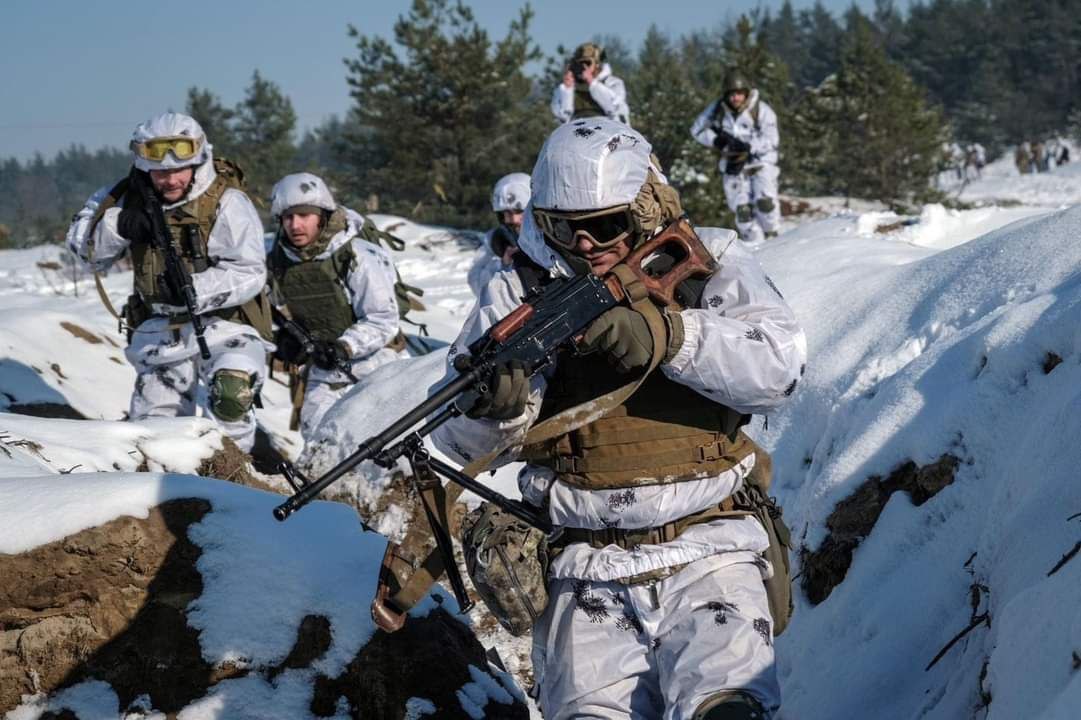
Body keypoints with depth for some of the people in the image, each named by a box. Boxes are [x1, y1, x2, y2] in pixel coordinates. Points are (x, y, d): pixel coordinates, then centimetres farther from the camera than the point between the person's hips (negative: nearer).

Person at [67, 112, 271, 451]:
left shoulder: (227, 204, -16)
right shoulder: (130, 197, -2)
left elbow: (249, 274, -20)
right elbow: (82, 241, -1)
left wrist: (195, 289, -33)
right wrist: (119, 226, -21)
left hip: (223, 321, -5)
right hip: (160, 329, 5)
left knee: (231, 395, -30)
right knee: (153, 424, 8)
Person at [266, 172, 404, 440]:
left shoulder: (358, 256, -19)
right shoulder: (278, 262, -1)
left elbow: (384, 320, -19)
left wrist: (345, 346, -31)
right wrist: (285, 338, -3)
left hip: (373, 360, -5)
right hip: (324, 367, 5)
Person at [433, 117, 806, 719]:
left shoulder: (707, 264, 4)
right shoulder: (523, 291, 6)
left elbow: (779, 366, -13)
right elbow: (462, 442, 2)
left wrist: (664, 336, -27)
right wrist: (495, 405, -22)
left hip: (705, 556, -1)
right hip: (588, 575, 1)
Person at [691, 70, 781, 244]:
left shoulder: (761, 110, -13)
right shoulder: (718, 109, -4)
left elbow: (771, 141, -16)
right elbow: (697, 129, 5)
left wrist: (748, 146, -30)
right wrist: (716, 140, -12)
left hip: (761, 162, -2)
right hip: (734, 165, 2)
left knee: (764, 201, -21)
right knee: (742, 209, -6)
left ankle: (771, 235, 1)